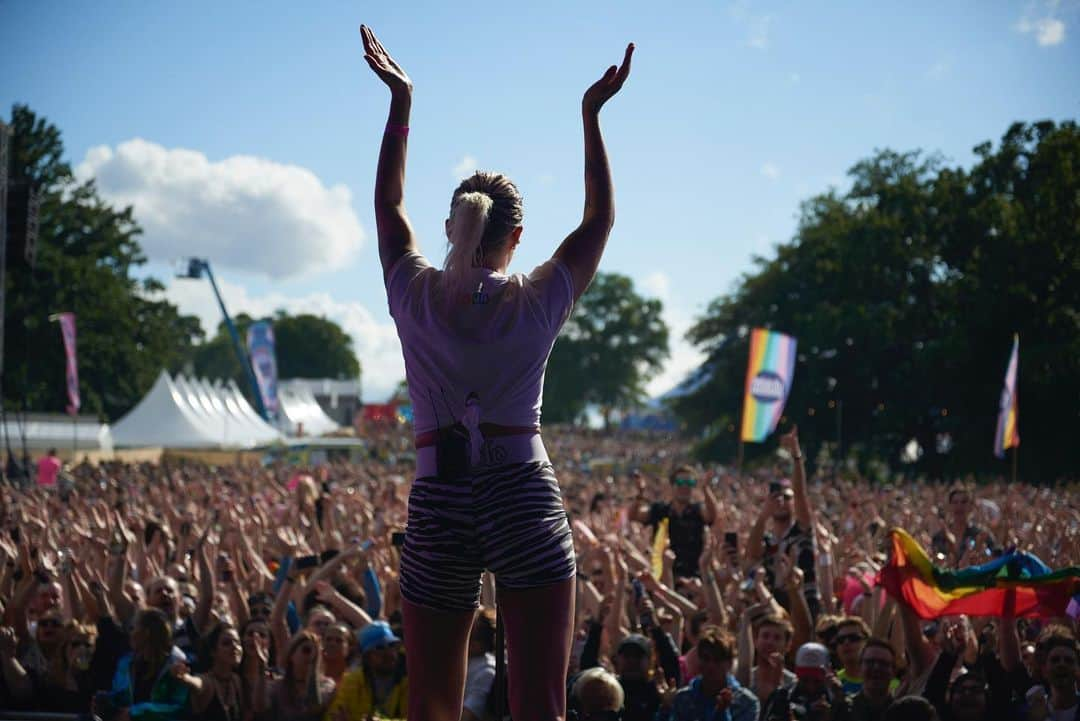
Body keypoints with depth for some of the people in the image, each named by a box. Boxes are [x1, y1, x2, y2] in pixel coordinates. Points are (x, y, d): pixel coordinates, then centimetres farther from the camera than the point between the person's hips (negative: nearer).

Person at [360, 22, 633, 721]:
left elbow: (389, 203, 20)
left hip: (437, 507, 2)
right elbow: (601, 219, 14)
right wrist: (593, 115, 16)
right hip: (525, 499, -2)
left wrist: (401, 101, 27)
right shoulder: (536, 302, -1)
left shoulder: (415, 294, 2)